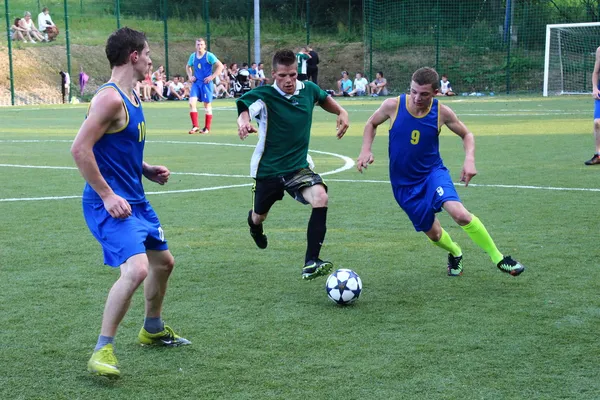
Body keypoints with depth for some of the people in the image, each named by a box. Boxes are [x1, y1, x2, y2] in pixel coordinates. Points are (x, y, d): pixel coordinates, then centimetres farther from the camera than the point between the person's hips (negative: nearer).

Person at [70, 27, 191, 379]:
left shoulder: (131, 98, 13)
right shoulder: (110, 98, -18)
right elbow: (80, 149, -23)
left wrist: (147, 171, 10)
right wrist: (107, 195, -22)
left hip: (135, 200, 10)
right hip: (111, 203, -10)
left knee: (163, 261, 22)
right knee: (137, 268, -24)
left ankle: (153, 330, 43)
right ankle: (102, 350, -12)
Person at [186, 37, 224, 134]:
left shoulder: (209, 56, -8)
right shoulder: (193, 56, 7)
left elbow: (220, 66, -12)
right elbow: (188, 67, 26)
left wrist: (212, 76, -16)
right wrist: (190, 76, 10)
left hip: (206, 83, -4)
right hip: (196, 83, 4)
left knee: (207, 105, 3)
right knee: (192, 102, -11)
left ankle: (207, 128, 12)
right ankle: (195, 126, -5)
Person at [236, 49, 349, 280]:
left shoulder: (308, 90, -4)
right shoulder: (264, 96, -19)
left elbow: (323, 98, 19)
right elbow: (245, 110, -39)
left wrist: (341, 112, 2)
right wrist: (244, 123, -62)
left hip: (299, 166, 2)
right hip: (268, 168, -2)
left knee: (320, 197, -27)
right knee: (259, 217, 18)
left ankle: (311, 264, -24)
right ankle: (254, 222, 61)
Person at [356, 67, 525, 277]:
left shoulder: (442, 112, -14)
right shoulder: (393, 105, -15)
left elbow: (466, 135, 3)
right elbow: (372, 123, 6)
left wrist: (469, 159, -15)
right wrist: (366, 150, -10)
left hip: (433, 172, -1)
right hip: (404, 183, 1)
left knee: (460, 213, -27)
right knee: (433, 233, 8)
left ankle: (497, 257, -9)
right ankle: (455, 253, 44)